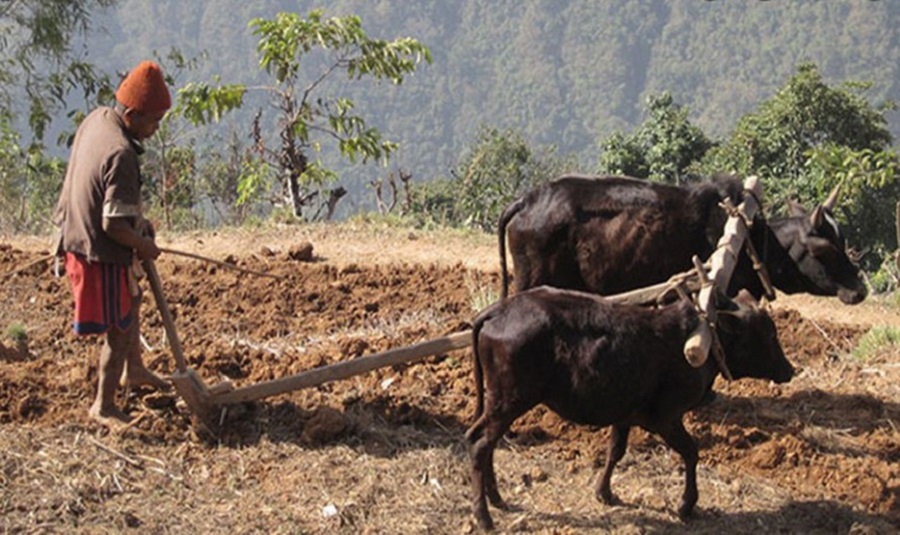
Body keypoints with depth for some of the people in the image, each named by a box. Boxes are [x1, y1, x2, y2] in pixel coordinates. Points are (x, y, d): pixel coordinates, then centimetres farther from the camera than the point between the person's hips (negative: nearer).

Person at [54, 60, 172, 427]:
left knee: (131, 302, 29)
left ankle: (134, 370, 48)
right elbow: (113, 225, -28)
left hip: (77, 235, 10)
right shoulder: (121, 155, -31)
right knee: (119, 329, 4)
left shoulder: (97, 118, -2)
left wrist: (139, 224, 14)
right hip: (101, 253, -10)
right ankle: (103, 407, 18)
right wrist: (143, 245, -10)